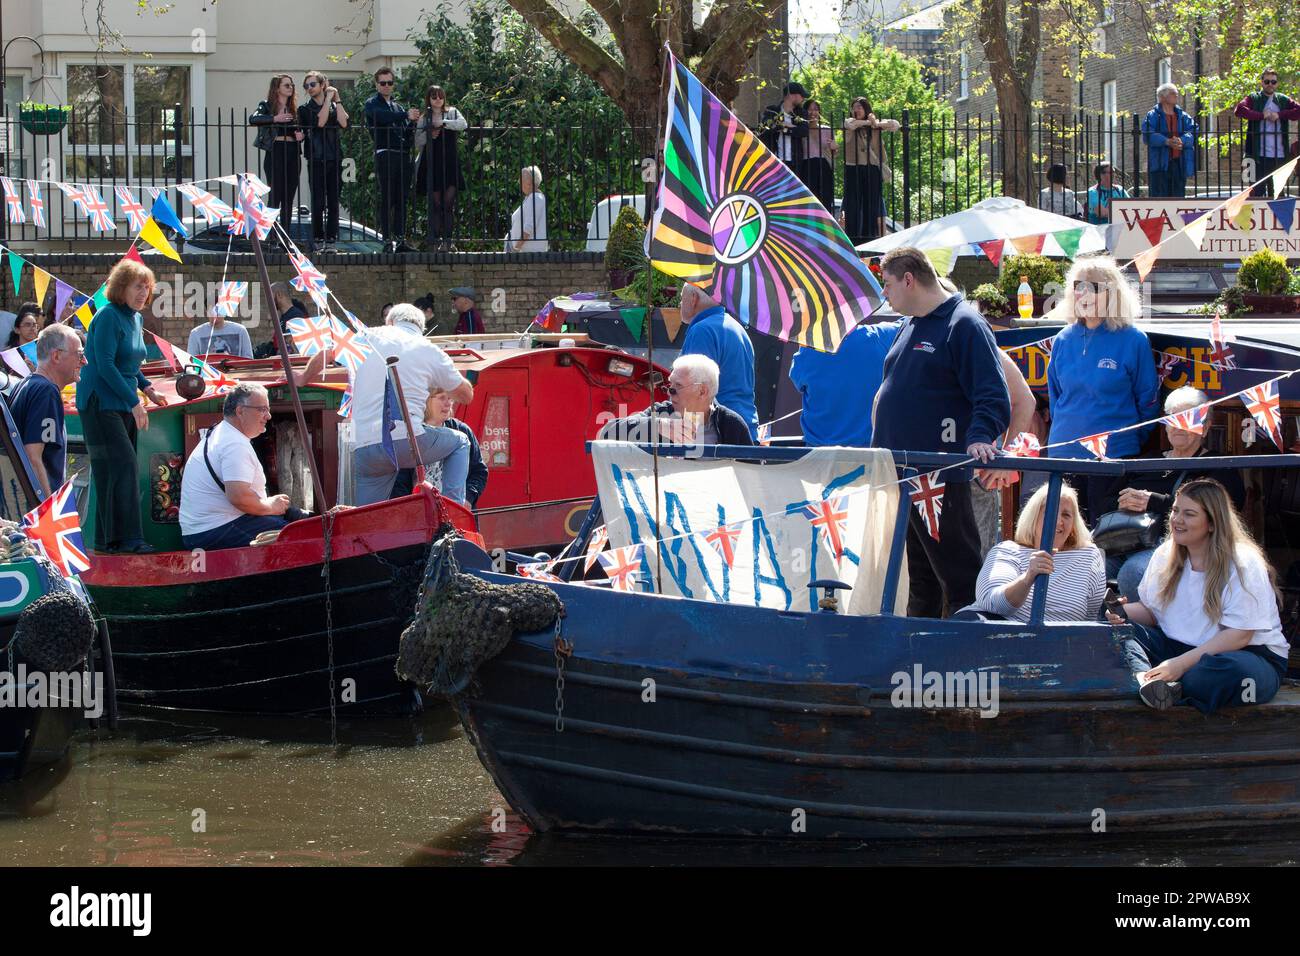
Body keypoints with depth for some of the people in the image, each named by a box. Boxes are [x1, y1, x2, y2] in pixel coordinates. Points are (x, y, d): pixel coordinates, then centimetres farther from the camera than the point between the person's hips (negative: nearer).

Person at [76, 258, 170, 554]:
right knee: (122, 466, -15)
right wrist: (135, 402, -20)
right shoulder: (108, 317, -14)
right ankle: (128, 538, -18)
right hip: (100, 404, -9)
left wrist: (147, 388, 9)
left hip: (123, 405, 9)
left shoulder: (135, 319, 13)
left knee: (116, 471, 7)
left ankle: (108, 539, 11)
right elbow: (105, 365, -20)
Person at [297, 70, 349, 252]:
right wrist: (329, 98, -5)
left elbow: (344, 123, -5)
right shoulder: (305, 109, 6)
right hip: (316, 160, -2)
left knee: (333, 201, 0)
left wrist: (337, 100, -1)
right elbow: (320, 122, -12)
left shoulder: (335, 106, 14)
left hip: (334, 159, 2)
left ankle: (331, 240, 1)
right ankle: (317, 239, 0)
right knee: (318, 202, -5)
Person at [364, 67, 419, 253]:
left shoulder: (398, 106, 24)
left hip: (402, 156, 6)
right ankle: (387, 240, -8)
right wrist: (406, 115, -27)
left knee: (401, 200, 4)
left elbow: (407, 132, 19)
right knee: (387, 199, -8)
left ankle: (400, 239, 6)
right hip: (384, 155, -6)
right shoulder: (372, 104, 4)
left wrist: (412, 122, -2)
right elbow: (383, 116, -18)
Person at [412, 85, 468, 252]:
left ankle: (447, 240, -7)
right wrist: (428, 135, -9)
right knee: (435, 204, -2)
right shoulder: (424, 118, 13)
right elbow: (417, 143, 10)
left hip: (450, 163, -1)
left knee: (449, 203, -8)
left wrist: (443, 123, -16)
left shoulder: (452, 112, 11)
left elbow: (463, 124, -9)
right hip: (431, 164, 1)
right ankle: (435, 240, 0)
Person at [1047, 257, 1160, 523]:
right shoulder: (1063, 341, 9)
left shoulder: (1133, 340, -5)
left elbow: (1147, 401, 1)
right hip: (1064, 455, 5)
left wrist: (1133, 441, 2)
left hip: (1114, 453, -4)